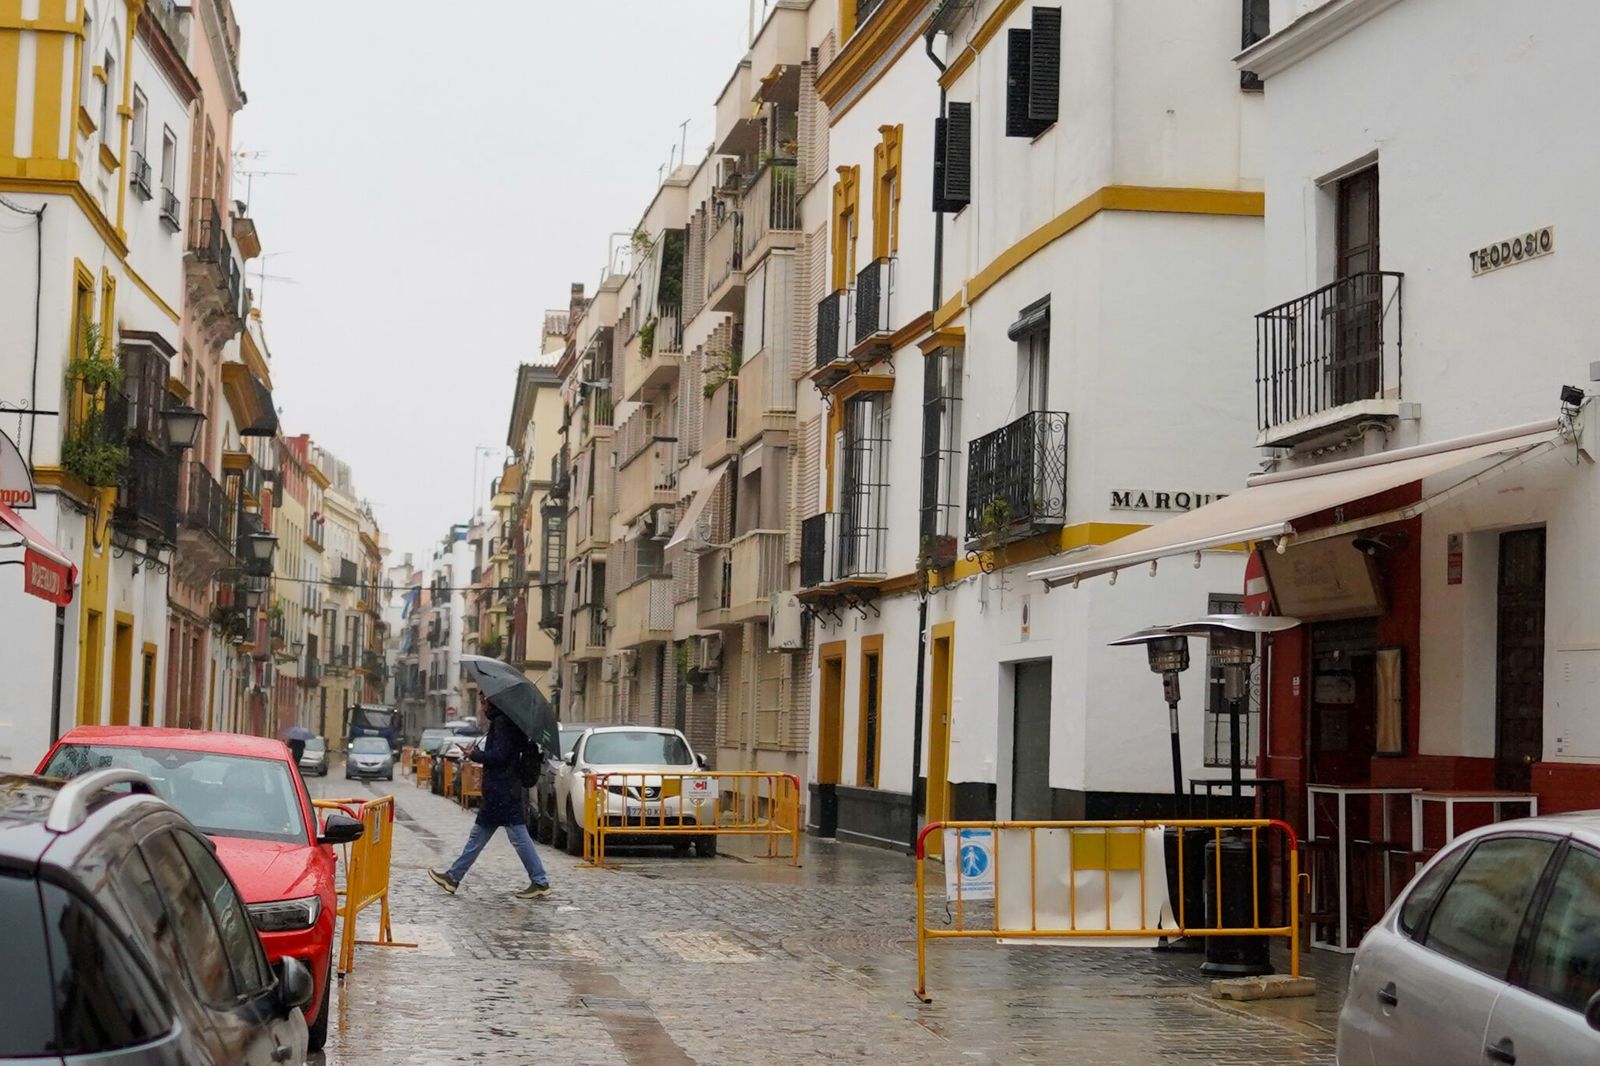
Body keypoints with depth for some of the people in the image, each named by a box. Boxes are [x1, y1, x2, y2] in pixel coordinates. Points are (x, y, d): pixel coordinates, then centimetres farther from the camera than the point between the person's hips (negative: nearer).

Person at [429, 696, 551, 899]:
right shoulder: (501, 722, 16)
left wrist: (475, 755, -7)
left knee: (519, 836, -7)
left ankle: (540, 882, -4)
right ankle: (453, 877, 20)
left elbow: (498, 755, -21)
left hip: (502, 792, -11)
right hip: (498, 791, 11)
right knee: (478, 834, 14)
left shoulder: (502, 723, -14)